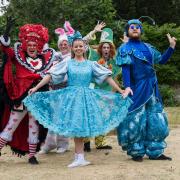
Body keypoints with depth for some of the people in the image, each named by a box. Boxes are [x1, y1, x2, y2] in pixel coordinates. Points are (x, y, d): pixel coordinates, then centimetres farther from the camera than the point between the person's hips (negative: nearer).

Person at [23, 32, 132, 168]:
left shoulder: (91, 64, 6)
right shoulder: (67, 63, 4)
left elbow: (107, 77, 5)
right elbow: (50, 75, 0)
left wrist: (120, 91, 0)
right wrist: (36, 88, -8)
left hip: (86, 97, 1)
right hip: (71, 97, 0)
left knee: (80, 126, -2)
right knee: (76, 127, -3)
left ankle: (79, 158, 5)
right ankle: (80, 158, 4)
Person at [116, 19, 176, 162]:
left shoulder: (148, 47, 14)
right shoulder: (125, 48, -1)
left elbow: (162, 60, 16)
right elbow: (125, 69, -12)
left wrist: (171, 47, 5)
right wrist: (127, 86, -23)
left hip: (152, 88, 6)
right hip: (137, 88, -6)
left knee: (155, 119, 6)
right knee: (137, 119, -2)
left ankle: (155, 152, 15)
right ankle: (136, 152, 11)